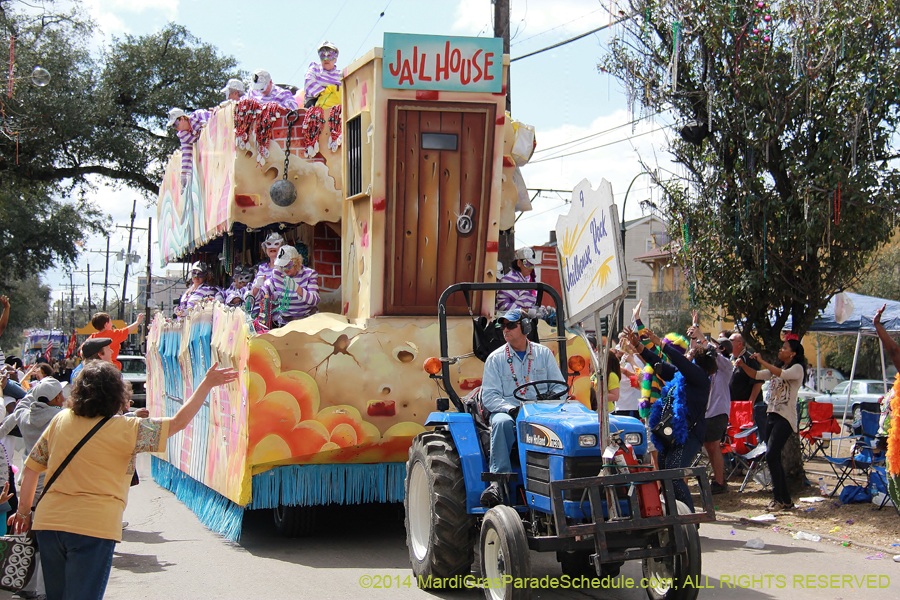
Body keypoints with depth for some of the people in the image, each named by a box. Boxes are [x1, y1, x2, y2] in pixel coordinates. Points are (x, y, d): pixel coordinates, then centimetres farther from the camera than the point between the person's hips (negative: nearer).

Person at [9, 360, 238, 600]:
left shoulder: (61, 420, 5)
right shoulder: (124, 429, -9)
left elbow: (31, 467, 11)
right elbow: (178, 422, -5)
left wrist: (23, 511, 23)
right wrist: (207, 383, 3)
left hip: (47, 522, 5)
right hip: (93, 526, -5)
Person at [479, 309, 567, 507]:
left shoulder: (543, 353, 13)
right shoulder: (495, 358, 8)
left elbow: (560, 386, 11)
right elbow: (489, 396, 0)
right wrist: (510, 409, -19)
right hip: (506, 411, -1)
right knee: (502, 422, -37)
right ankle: (498, 481, -43)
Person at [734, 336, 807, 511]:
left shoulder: (797, 368, -6)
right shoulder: (777, 368, 20)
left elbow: (783, 374, -25)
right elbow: (757, 375, 17)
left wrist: (761, 361, -24)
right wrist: (744, 365, 0)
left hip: (785, 418, -9)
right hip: (771, 414, 9)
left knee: (771, 456, -16)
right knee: (774, 459, 8)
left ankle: (779, 499, -10)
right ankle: (785, 499, 14)